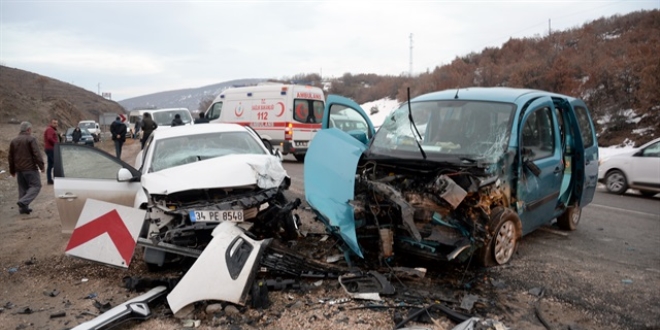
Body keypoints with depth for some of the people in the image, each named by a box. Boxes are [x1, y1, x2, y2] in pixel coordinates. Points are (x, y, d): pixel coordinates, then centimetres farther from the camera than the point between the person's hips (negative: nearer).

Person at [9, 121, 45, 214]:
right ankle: (23, 202, -19)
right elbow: (37, 154, -17)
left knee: (23, 188, 13)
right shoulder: (31, 139, -9)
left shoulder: (14, 141, 14)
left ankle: (23, 208, 13)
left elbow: (11, 157, 18)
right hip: (30, 168, -7)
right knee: (36, 186, -2)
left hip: (19, 169, 7)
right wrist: (41, 165, -12)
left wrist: (12, 170, 24)